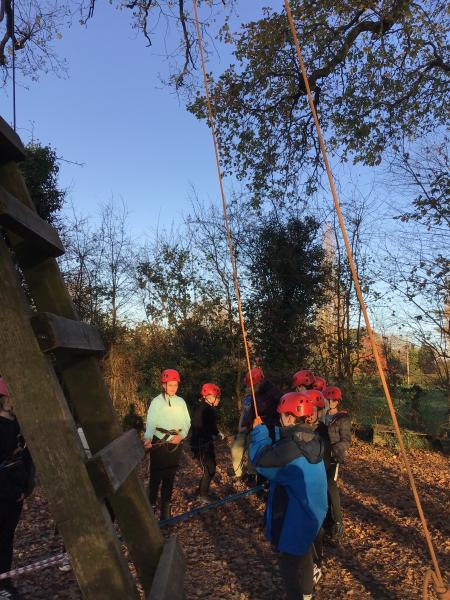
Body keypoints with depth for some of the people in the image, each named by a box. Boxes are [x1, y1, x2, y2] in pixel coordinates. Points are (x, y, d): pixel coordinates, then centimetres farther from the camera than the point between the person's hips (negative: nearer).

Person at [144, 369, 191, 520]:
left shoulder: (181, 402, 6)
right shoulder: (156, 402, -6)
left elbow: (186, 422, 7)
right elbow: (151, 422, -15)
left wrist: (181, 435, -11)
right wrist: (148, 438, -32)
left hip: (175, 444, 3)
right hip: (159, 443, -3)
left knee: (170, 476, 8)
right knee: (156, 475, -2)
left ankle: (165, 507, 18)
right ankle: (151, 505, 11)